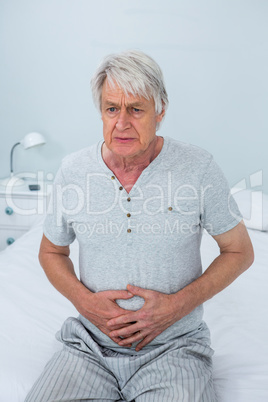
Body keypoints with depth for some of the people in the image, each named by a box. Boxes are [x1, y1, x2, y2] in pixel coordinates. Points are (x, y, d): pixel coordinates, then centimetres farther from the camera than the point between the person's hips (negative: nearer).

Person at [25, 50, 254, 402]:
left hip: (174, 346, -1)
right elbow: (51, 252, 11)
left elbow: (240, 251, 0)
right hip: (90, 345, 2)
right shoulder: (72, 171, -3)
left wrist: (177, 305, -13)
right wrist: (85, 301, -8)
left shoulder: (199, 168, -9)